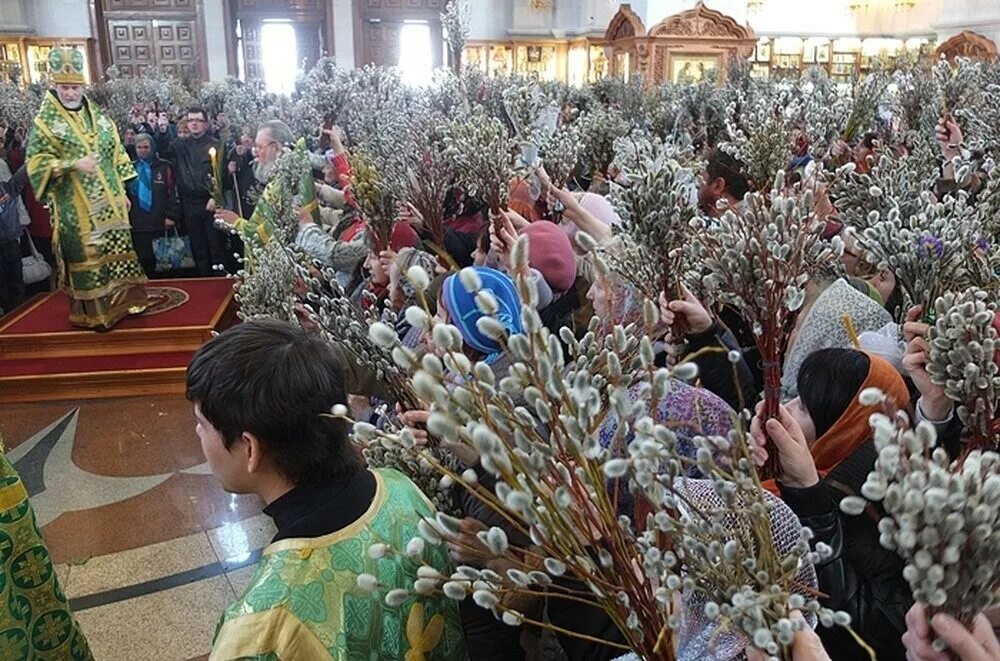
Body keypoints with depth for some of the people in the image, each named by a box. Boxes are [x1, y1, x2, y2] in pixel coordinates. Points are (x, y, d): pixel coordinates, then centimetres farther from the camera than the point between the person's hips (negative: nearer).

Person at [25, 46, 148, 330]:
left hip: (109, 201, 5)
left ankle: (123, 299, 18)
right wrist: (73, 164, -23)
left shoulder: (98, 117, 10)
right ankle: (93, 309, 5)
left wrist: (122, 191, 10)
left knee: (117, 248, 8)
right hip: (76, 207, -4)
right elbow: (36, 163, -9)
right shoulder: (44, 122, -4)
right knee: (86, 255, -2)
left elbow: (117, 154, 15)